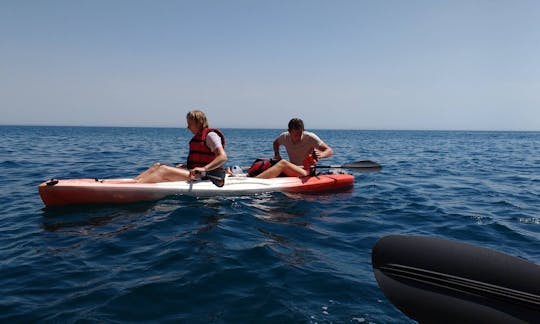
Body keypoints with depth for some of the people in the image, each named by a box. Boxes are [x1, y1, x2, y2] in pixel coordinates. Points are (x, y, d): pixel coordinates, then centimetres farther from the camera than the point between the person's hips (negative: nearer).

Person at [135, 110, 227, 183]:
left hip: (202, 176, -9)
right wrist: (185, 166, 16)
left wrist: (204, 168, -30)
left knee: (163, 170, -25)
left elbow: (223, 157, -20)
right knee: (157, 166, -3)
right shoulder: (198, 137, 21)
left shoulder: (210, 135, -8)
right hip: (194, 173, 9)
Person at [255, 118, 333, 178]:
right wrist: (277, 154, 7)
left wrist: (321, 155, -32)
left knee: (283, 163, -32)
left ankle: (254, 180, -45)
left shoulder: (310, 138, -8)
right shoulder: (285, 137, 3)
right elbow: (276, 143, 27)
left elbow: (330, 151, -9)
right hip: (291, 170, 6)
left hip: (307, 172, -6)